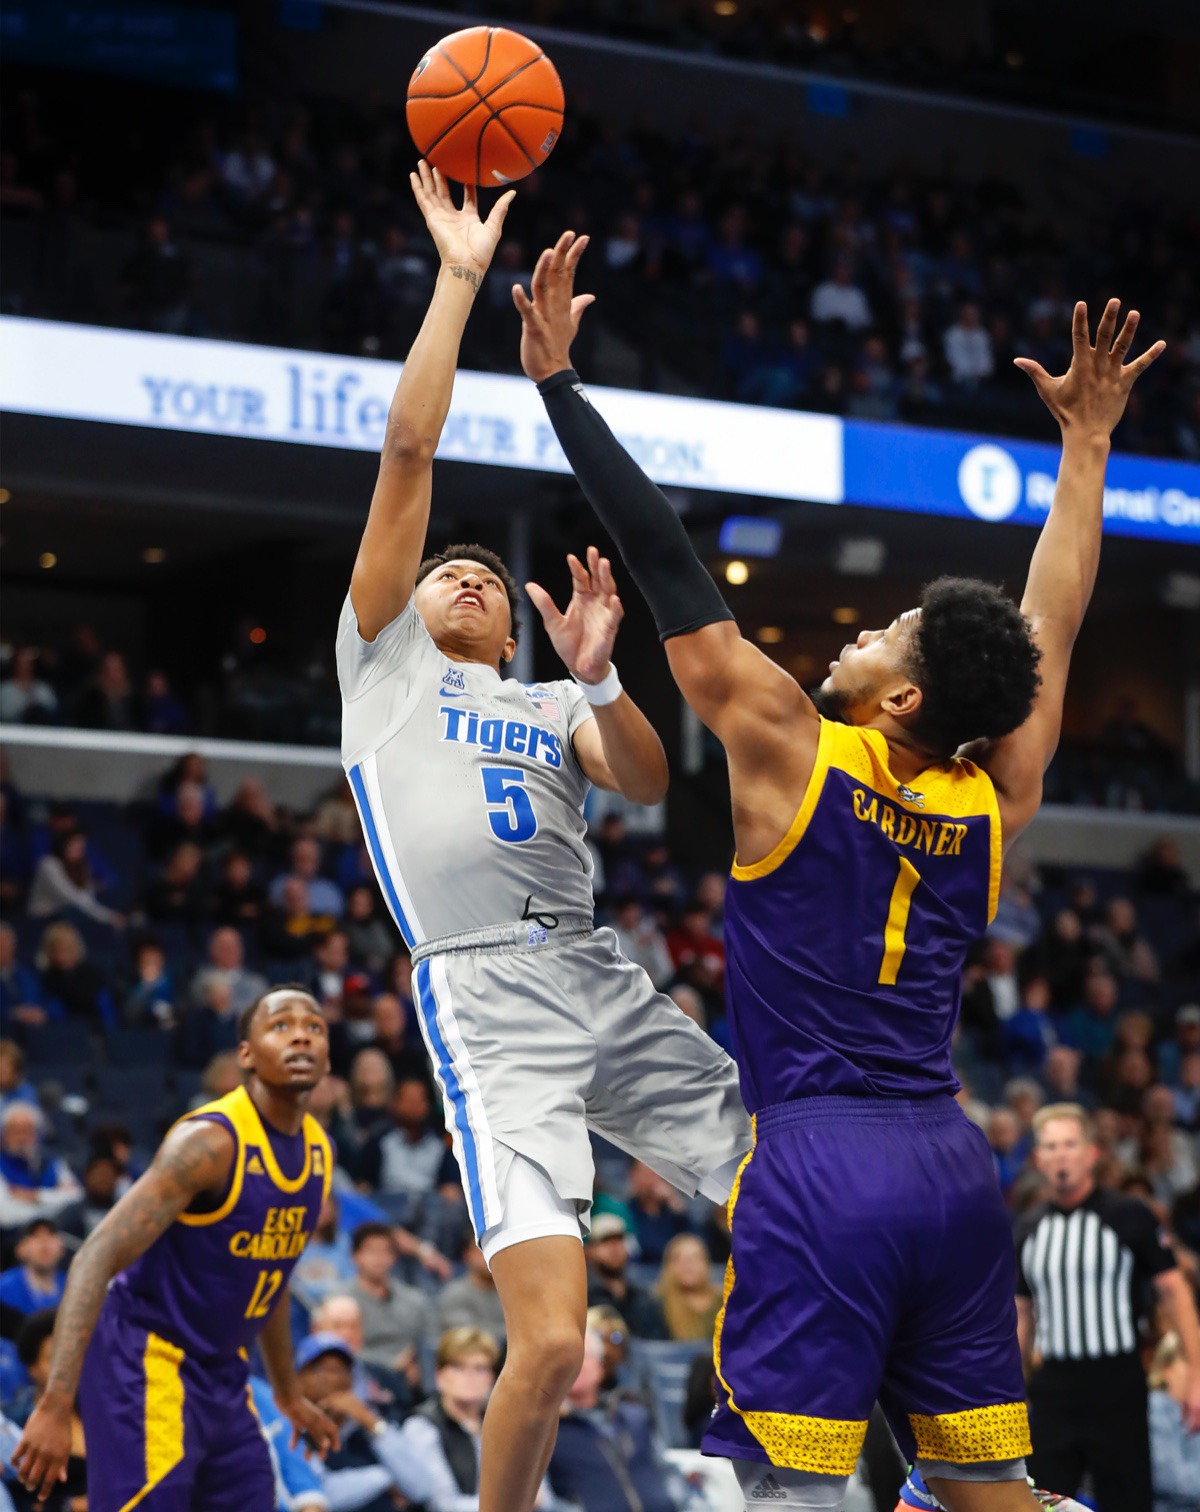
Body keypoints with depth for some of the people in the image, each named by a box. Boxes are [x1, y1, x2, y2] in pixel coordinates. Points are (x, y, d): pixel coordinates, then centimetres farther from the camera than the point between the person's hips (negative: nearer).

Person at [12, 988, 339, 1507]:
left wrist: (289, 1393, 30)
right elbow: (97, 1258, -27)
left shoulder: (319, 1150, 5)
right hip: (148, 1362, -9)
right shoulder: (209, 1142, -21)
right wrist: (55, 1405, -35)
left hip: (221, 1375, 9)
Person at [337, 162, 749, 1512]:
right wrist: (459, 277, 7)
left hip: (604, 980, 6)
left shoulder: (551, 703, 27)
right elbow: (409, 448, 8)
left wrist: (597, 676, -10)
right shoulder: (386, 656, 16)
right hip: (485, 995, -5)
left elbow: (648, 787, 6)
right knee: (551, 1342, -18)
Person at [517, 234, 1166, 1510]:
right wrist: (1084, 444, 31)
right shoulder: (998, 800, 7)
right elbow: (1051, 627, 22)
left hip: (819, 1167, -6)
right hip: (953, 1167, 6)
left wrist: (557, 380, 1)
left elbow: (667, 563, -3)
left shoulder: (789, 748, -5)